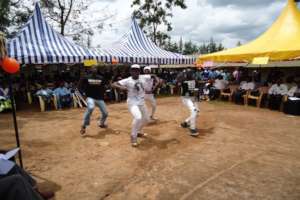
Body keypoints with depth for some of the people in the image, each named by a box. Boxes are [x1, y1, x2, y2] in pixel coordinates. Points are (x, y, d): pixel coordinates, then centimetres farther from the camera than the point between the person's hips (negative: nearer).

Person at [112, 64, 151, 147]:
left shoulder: (144, 77, -3)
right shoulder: (127, 80, -13)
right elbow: (113, 84, -17)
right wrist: (121, 87, -36)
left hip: (141, 102, 6)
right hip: (132, 103, -6)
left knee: (146, 119, 19)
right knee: (138, 117, -29)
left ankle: (137, 131, 43)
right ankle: (133, 137, -8)